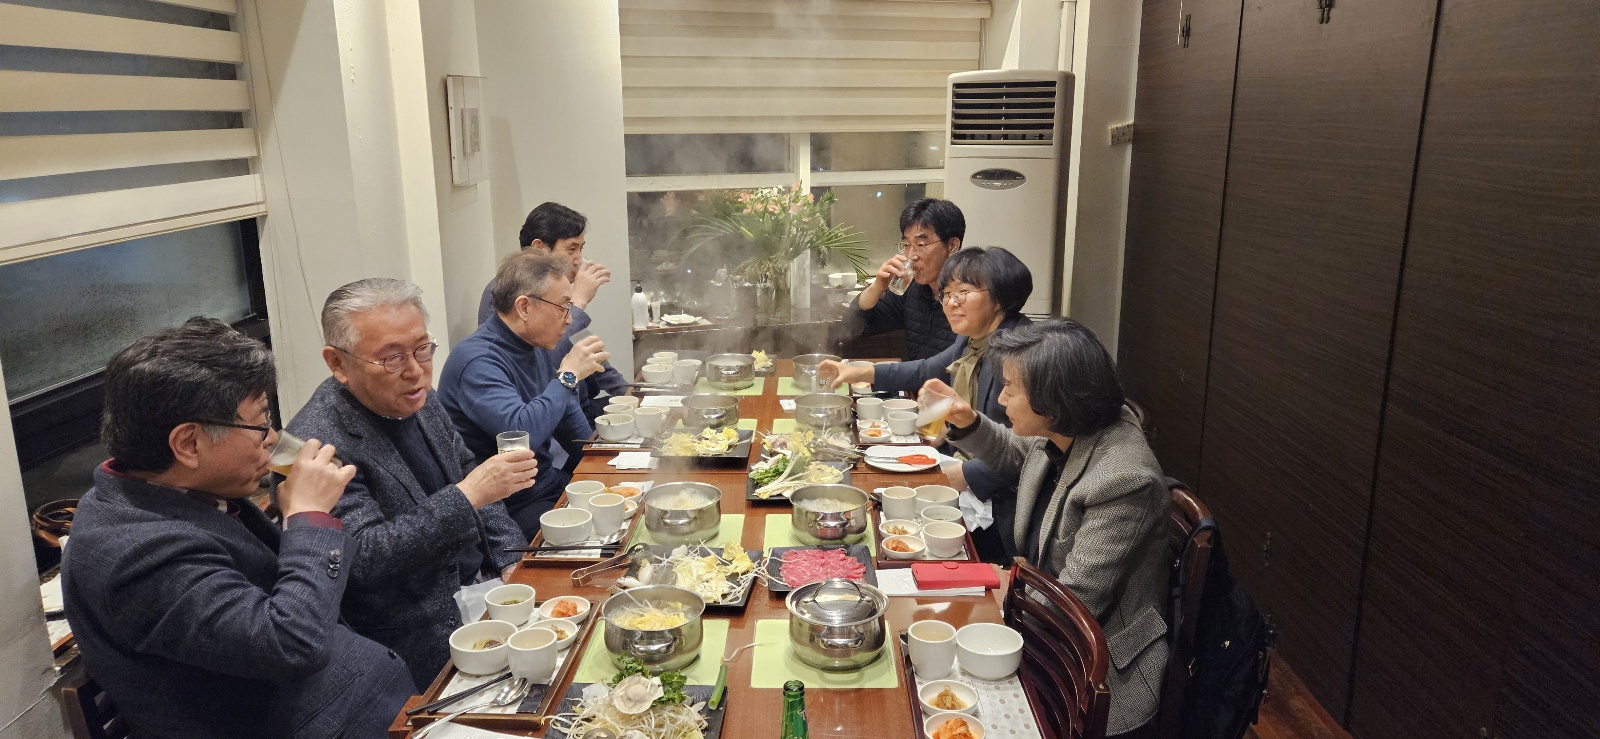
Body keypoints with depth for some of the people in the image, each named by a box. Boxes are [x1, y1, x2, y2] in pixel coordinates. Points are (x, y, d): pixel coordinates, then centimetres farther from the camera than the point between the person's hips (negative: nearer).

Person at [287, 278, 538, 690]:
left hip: (483, 580, 8)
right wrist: (468, 496, -31)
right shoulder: (318, 444, -20)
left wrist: (513, 561, 2)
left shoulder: (418, 398, 3)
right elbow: (360, 558, -24)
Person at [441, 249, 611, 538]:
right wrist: (568, 376, -23)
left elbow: (569, 418, 22)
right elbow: (521, 433, -34)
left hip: (550, 482, 9)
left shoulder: (538, 349, 8)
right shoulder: (477, 360, -20)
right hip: (513, 508, -9)